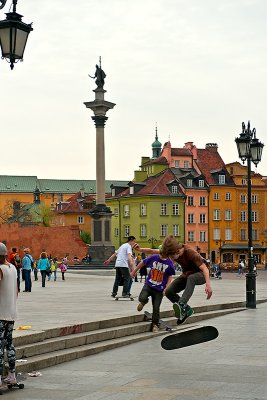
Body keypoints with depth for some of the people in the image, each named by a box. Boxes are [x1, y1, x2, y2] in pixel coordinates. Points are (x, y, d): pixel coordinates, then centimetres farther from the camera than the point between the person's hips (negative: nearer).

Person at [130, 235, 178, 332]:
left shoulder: (169, 264, -13)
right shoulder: (153, 258, -14)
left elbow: (170, 276, 0)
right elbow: (142, 263, 3)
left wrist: (166, 288, -12)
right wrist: (134, 272, 16)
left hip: (159, 289, 0)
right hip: (148, 284, 0)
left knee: (156, 307, 2)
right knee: (142, 298, -23)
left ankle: (155, 324, 21)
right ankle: (143, 302, 15)